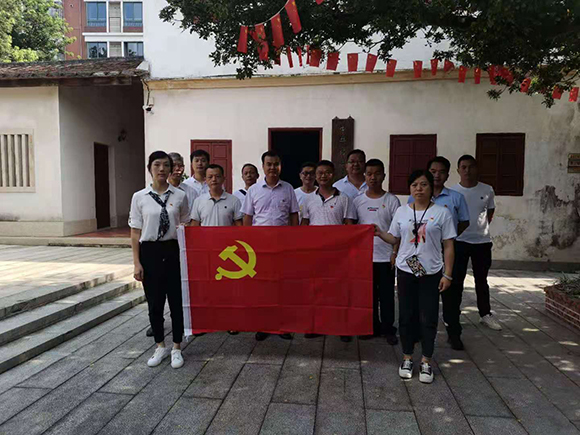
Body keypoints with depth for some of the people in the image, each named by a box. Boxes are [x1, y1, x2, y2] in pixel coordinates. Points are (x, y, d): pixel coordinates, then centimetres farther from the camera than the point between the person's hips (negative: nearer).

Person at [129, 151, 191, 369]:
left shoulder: (180, 196, 0)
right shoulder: (139, 197, -1)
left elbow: (186, 227, 6)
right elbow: (135, 232, 1)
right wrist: (136, 262, -3)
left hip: (173, 251, 0)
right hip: (150, 252, 1)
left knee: (176, 300, 6)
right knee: (154, 302, 11)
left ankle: (177, 348, 24)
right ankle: (160, 346, 32)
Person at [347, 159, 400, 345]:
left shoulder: (392, 200, -2)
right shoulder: (358, 200, 4)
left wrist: (396, 252, -7)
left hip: (386, 256, -2)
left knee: (387, 294, 5)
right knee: (368, 294, 11)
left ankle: (388, 329, 19)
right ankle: (372, 327, 25)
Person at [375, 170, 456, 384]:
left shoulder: (441, 212, -3)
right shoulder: (401, 211, 5)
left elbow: (448, 246, -2)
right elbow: (395, 239, 11)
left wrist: (447, 274, -6)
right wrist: (380, 233, -8)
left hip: (431, 273, -2)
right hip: (406, 271, 2)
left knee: (428, 318, 3)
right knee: (406, 316, 9)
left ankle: (426, 362, 18)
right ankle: (407, 358, 24)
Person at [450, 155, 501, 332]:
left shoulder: (487, 190, 0)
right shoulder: (452, 192, -6)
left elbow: (490, 212, 14)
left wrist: (480, 228, 7)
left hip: (482, 241, 2)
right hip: (459, 242, -2)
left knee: (482, 280, 15)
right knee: (456, 281, 4)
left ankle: (485, 314, 29)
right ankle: (453, 316, 13)